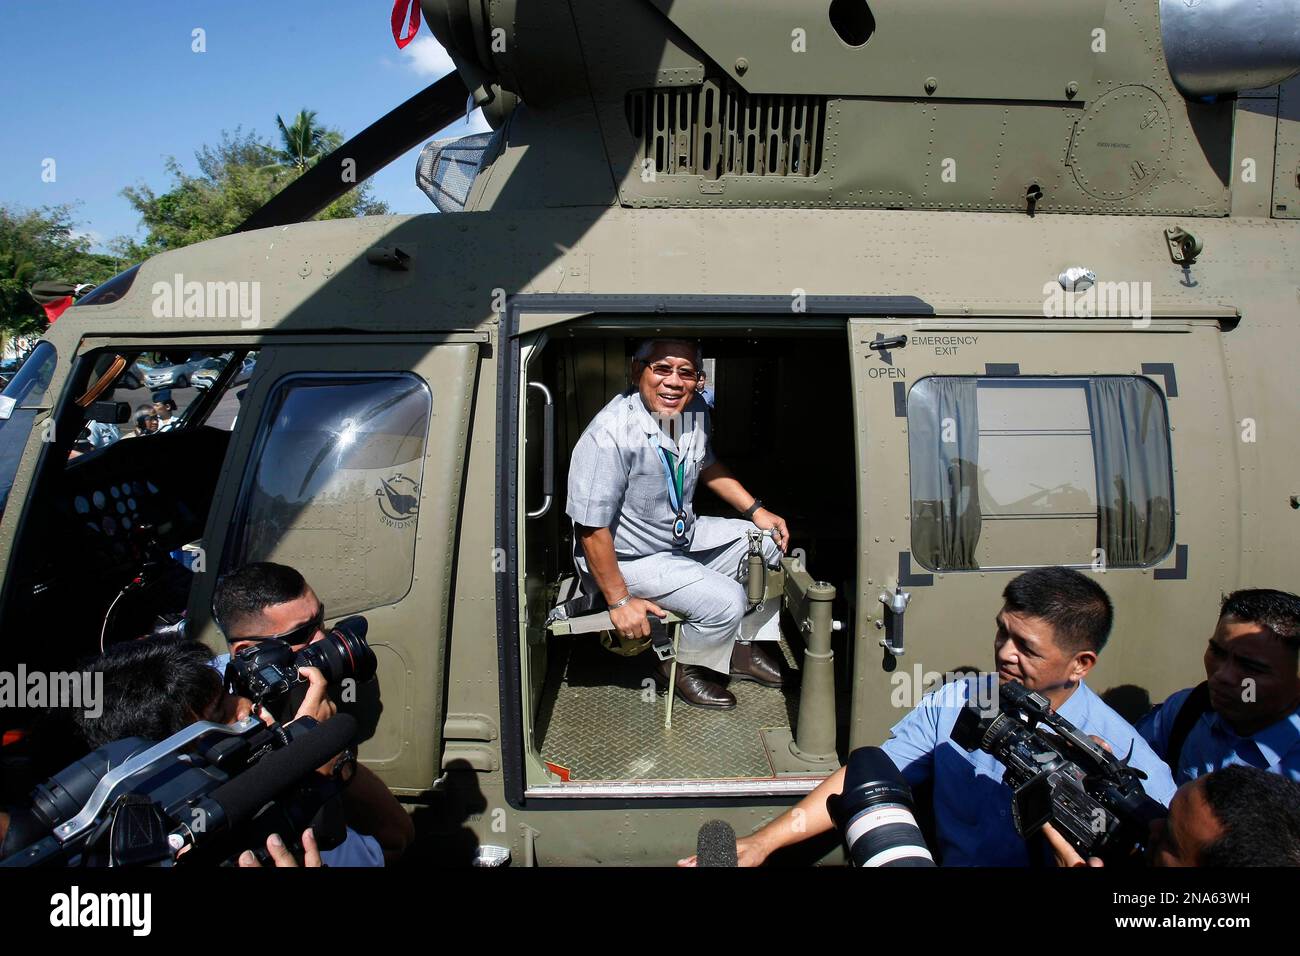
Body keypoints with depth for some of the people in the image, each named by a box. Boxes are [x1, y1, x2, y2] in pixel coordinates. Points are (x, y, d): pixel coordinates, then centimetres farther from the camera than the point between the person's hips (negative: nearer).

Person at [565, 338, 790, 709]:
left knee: (769, 540, 6)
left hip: (683, 535, 9)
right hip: (630, 558, -8)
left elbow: (706, 465, 16)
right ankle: (682, 668, 11)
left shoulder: (695, 411, -6)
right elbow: (591, 528, -27)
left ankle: (734, 647, 21)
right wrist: (620, 601, -21)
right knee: (725, 602, -21)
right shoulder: (610, 437, -31)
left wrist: (756, 510, 9)